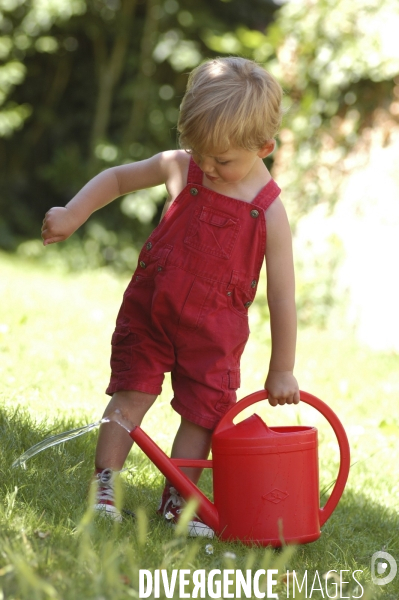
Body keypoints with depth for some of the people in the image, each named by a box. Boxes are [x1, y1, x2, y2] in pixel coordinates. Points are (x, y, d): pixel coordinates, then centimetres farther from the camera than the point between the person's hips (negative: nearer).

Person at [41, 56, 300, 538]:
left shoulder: (268, 212, -16)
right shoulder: (179, 167, -8)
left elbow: (282, 296, -11)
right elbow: (117, 178, 11)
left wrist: (282, 371, -7)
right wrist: (72, 214, -2)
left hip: (214, 327, -1)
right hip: (149, 307, 2)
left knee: (204, 409, 1)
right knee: (132, 392, -5)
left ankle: (176, 500, 12)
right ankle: (104, 486, -2)